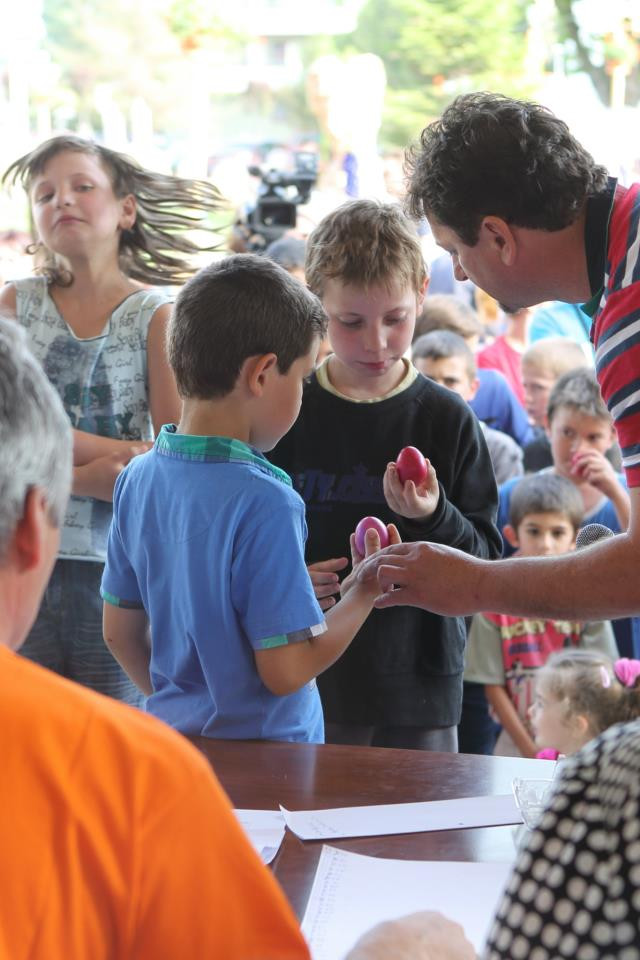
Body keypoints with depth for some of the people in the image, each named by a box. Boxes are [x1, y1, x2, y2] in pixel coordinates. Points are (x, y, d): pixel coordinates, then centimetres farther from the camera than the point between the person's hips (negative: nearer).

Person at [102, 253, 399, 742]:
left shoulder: (137, 478, -1)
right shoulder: (266, 503, -23)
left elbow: (120, 632, 7)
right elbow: (286, 671, -21)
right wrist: (365, 592, -9)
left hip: (173, 735, 7)